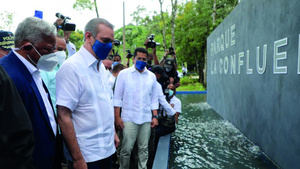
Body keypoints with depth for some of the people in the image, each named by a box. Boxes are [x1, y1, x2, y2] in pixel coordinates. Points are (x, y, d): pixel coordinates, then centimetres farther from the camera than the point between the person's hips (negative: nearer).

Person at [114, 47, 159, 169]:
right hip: (129, 119, -3)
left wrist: (155, 116, 6)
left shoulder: (151, 76, 9)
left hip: (146, 119, 3)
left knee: (144, 149, 10)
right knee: (126, 149, 2)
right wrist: (117, 117, -6)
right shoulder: (124, 73, 0)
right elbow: (117, 97, -1)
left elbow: (153, 98, 12)